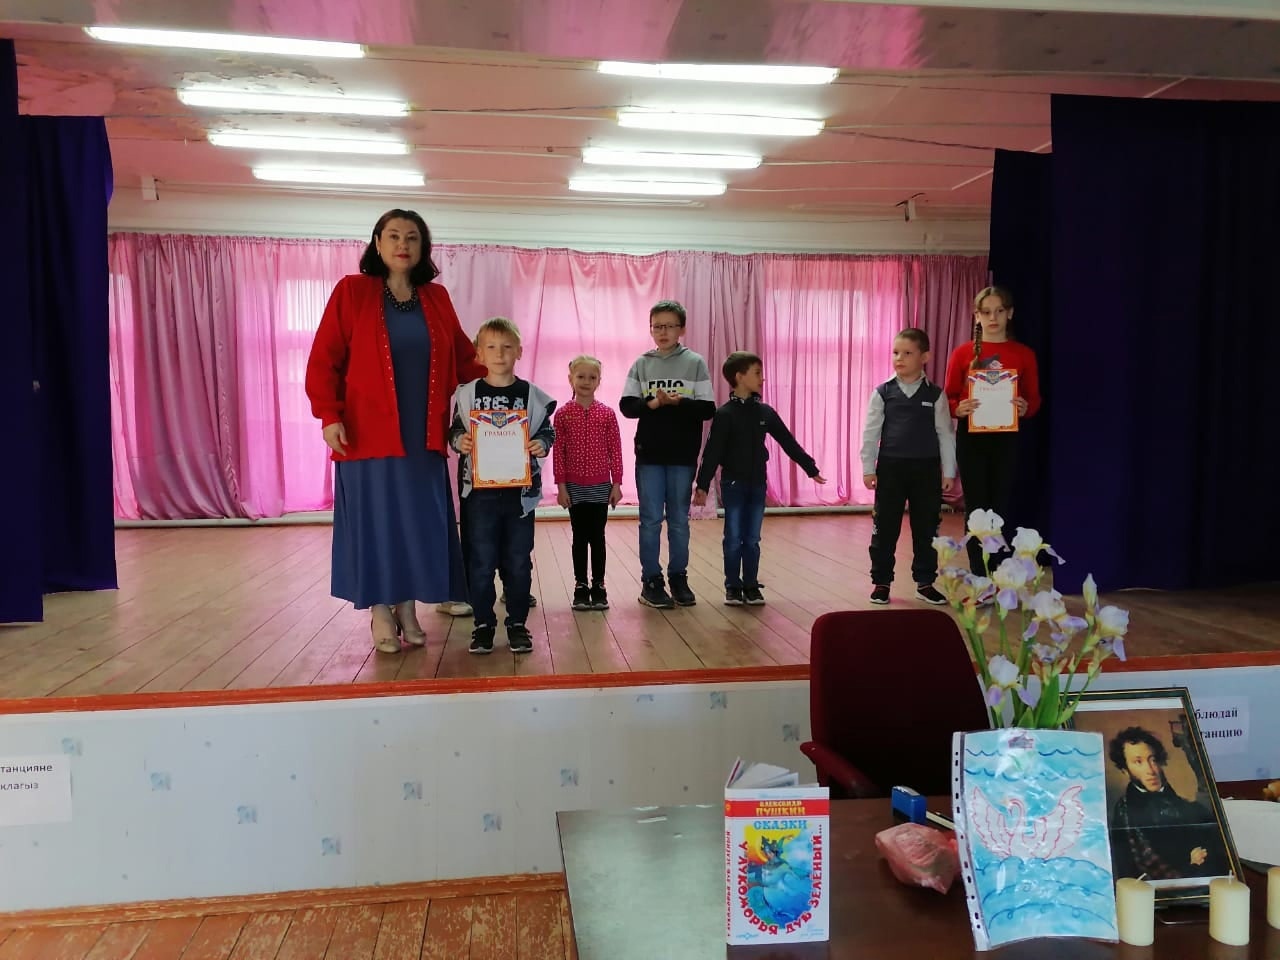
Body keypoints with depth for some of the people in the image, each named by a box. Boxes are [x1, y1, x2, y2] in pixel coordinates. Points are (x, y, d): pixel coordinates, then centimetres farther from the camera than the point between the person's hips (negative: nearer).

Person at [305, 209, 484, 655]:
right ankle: (380, 615, 17)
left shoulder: (437, 298, 10)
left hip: (423, 437, 3)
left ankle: (407, 610, 20)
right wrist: (329, 416, -13)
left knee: (420, 525, 6)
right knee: (376, 524, 3)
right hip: (368, 434, -3)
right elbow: (323, 360, -4)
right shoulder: (351, 291, -1)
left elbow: (462, 357, 13)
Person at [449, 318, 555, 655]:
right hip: (479, 490, 0)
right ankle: (483, 623, 18)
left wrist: (542, 444, -12)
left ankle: (517, 623, 20)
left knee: (518, 561, 8)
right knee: (481, 561, 5)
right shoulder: (467, 394, 2)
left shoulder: (530, 394, 2)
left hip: (520, 490, 0)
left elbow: (547, 431, 9)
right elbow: (455, 429, 9)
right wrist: (459, 441, -12)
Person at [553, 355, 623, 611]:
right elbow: (557, 452, -2)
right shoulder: (563, 414, -2)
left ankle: (599, 586, 15)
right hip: (574, 487, 0)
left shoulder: (607, 414, 0)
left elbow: (615, 451, 2)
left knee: (597, 537, 7)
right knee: (580, 538, 7)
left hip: (601, 486, 1)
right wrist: (561, 486, -5)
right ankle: (580, 587, 15)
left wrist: (617, 484, -1)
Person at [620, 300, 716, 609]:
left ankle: (678, 578, 20)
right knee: (650, 519, 3)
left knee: (679, 520, 8)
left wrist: (677, 402, -18)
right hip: (649, 454, 1)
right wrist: (653, 403, -16)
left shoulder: (695, 363, 1)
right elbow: (627, 406, 0)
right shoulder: (641, 364, 5)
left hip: (683, 455, 0)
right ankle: (651, 581, 11)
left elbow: (708, 409, -3)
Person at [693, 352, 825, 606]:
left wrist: (811, 468, 12)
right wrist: (702, 485, -17)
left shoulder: (765, 412, 4)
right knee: (734, 538, 3)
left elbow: (788, 443, 10)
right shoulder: (725, 414, -10)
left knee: (752, 539, 9)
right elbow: (712, 452, -13)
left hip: (757, 484, 4)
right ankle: (733, 587, 14)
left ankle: (751, 586, 18)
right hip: (733, 484, -4)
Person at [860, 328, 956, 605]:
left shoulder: (935, 394, 1)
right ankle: (881, 582, 16)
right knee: (885, 527, 5)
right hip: (890, 467, -1)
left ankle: (925, 583, 21)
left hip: (926, 469, 1)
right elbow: (871, 432, 0)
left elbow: (945, 434, 3)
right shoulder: (882, 393, -1)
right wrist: (868, 468, -3)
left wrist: (949, 471, 1)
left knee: (926, 529, 8)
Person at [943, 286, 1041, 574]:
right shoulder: (962, 353, 1)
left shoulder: (1024, 354, 4)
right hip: (971, 438, -1)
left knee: (1002, 509, 4)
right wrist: (959, 409, -18)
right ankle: (978, 578, 11)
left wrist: (1025, 408, -15)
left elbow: (1034, 399, 7)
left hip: (1006, 439, 1)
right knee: (976, 509, 3)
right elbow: (948, 398, 3)